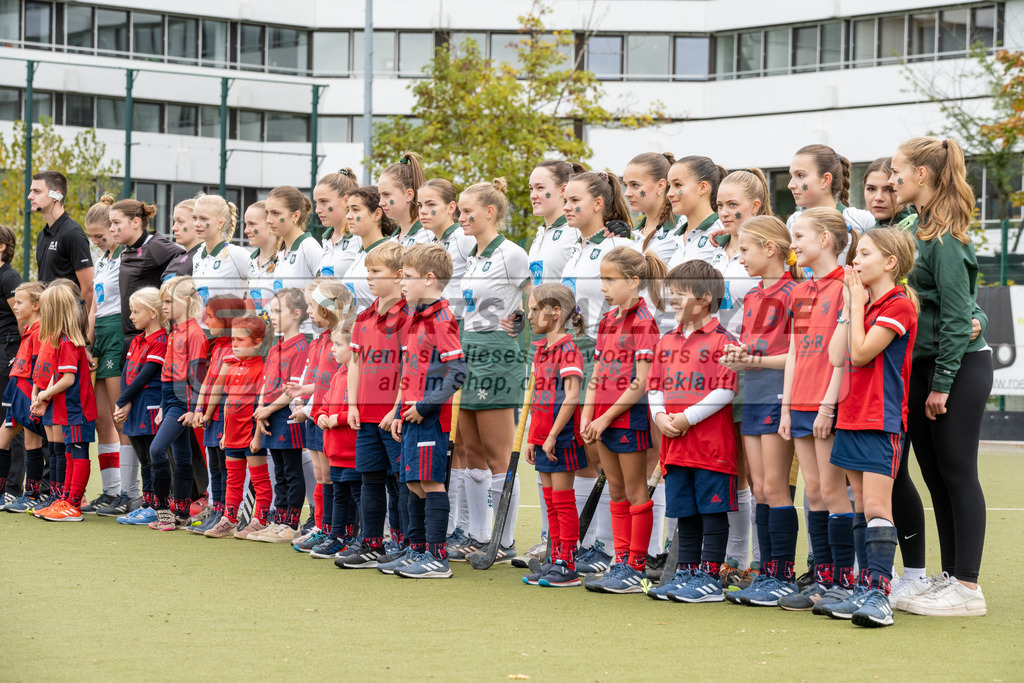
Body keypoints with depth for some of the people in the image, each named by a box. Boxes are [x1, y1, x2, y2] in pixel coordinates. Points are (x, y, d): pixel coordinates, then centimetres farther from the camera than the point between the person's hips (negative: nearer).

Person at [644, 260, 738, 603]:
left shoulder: (722, 340, -7)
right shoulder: (667, 341, 15)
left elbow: (725, 391, -13)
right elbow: (654, 387, 17)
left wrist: (688, 417, -15)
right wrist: (660, 416, -2)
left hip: (712, 443, -7)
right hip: (675, 443, 7)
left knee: (712, 510, -1)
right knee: (685, 512, 12)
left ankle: (709, 578, 1)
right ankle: (685, 574, 19)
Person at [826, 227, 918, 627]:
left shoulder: (899, 305, -10)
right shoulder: (863, 303, 17)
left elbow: (860, 353, -17)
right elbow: (836, 356, 7)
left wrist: (858, 304, -9)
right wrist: (850, 305, 5)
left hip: (882, 421, -9)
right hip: (852, 416, 9)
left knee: (877, 507, -13)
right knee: (862, 508, 10)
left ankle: (880, 597, -17)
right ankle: (866, 590, 15)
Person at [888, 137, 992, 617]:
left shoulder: (943, 236, -16)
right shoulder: (915, 229, 11)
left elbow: (956, 315, -18)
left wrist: (942, 382, -17)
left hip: (960, 365, -9)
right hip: (923, 364, 9)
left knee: (957, 472, -4)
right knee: (935, 474, 12)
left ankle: (967, 587, 1)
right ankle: (949, 576, 20)